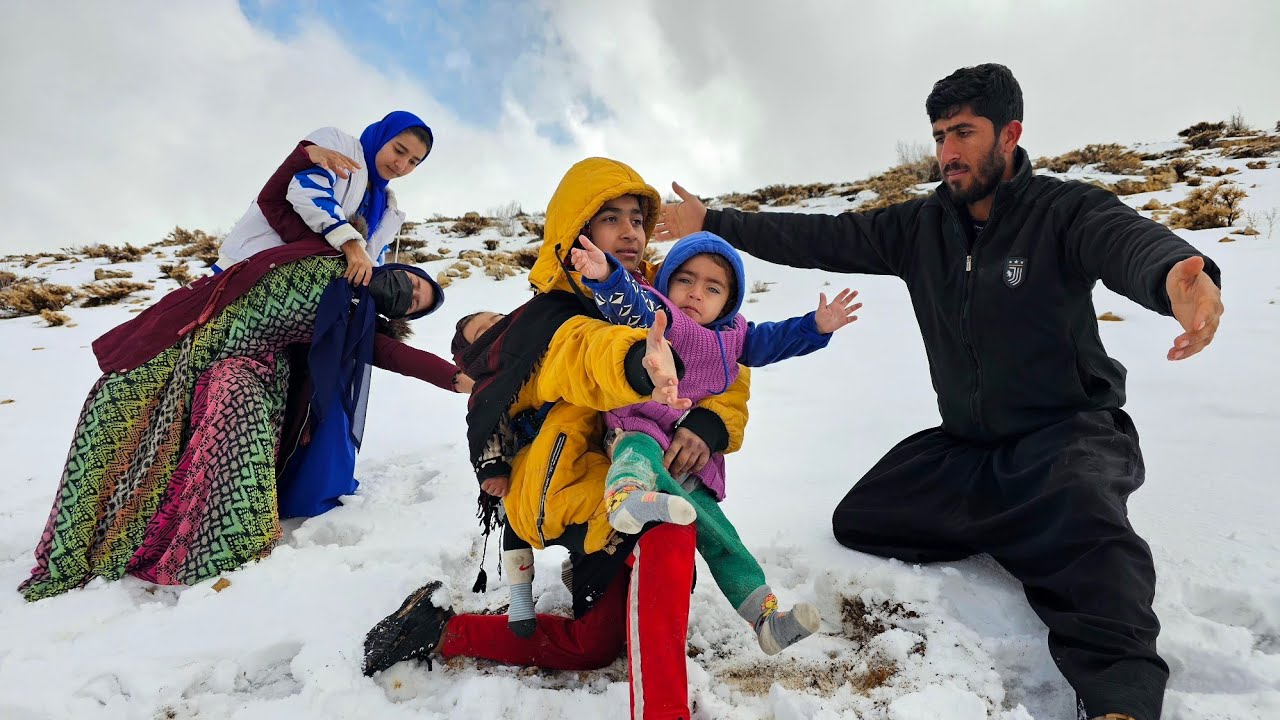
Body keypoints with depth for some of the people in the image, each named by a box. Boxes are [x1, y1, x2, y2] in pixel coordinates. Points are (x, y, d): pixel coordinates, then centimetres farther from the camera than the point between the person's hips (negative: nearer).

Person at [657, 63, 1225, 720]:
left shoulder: (1066, 211, -13)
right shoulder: (920, 227, 3)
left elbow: (1132, 241, -35)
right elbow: (821, 238, 2)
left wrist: (1179, 276, -60)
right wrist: (714, 224, -3)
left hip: (1068, 432, -6)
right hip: (965, 444, 6)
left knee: (1080, 520, -38)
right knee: (858, 520, 0)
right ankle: (1019, 532, 3)